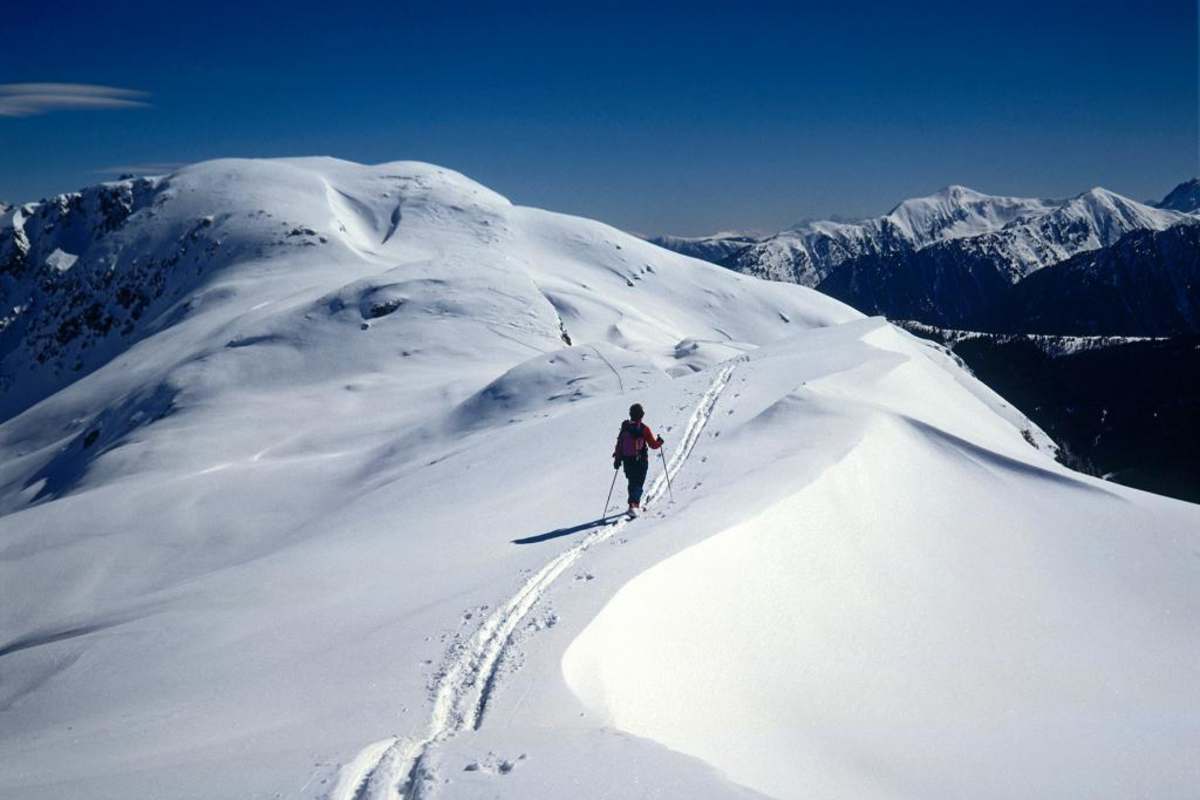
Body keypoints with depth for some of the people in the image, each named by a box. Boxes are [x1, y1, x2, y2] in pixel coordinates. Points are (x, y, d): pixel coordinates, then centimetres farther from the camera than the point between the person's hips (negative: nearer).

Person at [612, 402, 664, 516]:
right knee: (638, 484, -1)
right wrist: (660, 441, 14)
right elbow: (653, 445, -8)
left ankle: (636, 503, 36)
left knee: (632, 483, 21)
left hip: (627, 461, 4)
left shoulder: (625, 427, -2)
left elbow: (619, 444, 0)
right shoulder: (644, 429, -13)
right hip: (641, 461, -4)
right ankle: (633, 505, -21)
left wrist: (617, 459, 9)